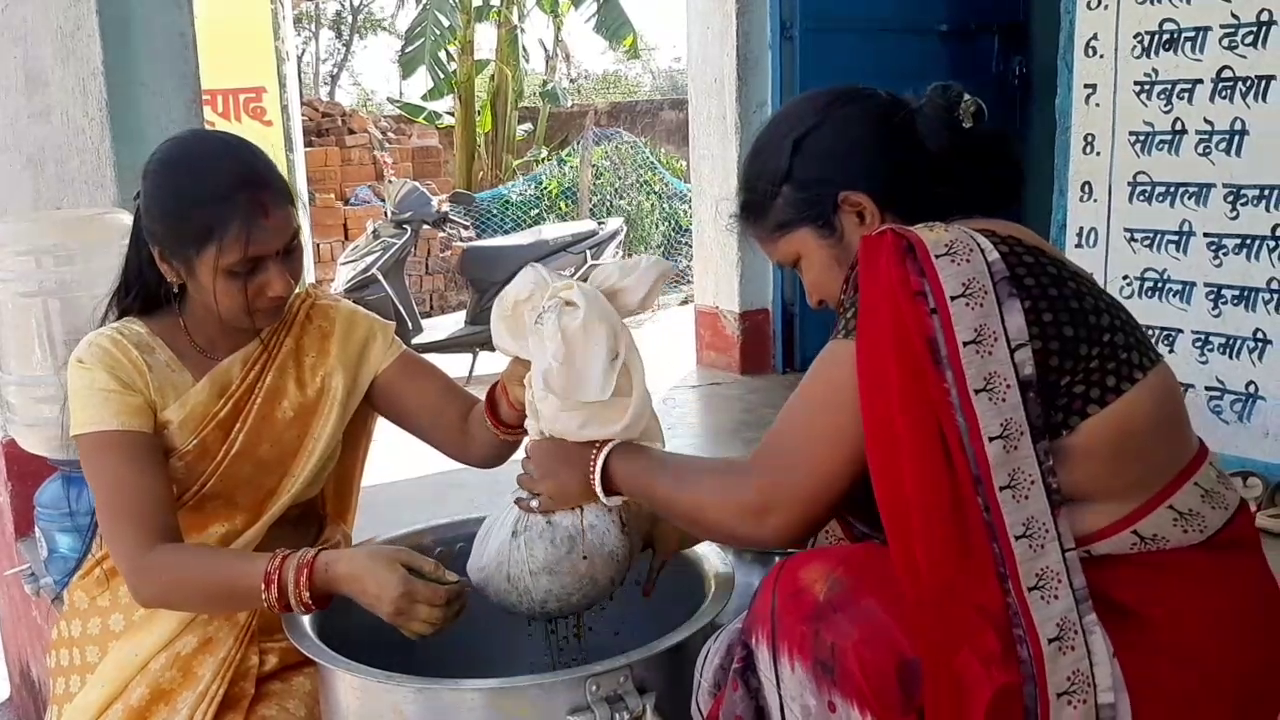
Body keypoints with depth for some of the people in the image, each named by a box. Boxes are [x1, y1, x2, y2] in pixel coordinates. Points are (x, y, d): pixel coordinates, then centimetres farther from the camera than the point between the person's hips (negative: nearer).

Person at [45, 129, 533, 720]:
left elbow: (475, 439, -14)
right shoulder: (114, 364, -15)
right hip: (145, 642, -1)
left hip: (289, 638, 1)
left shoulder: (335, 332, -7)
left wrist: (517, 389, -37)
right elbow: (148, 567, -24)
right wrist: (334, 573, -38)